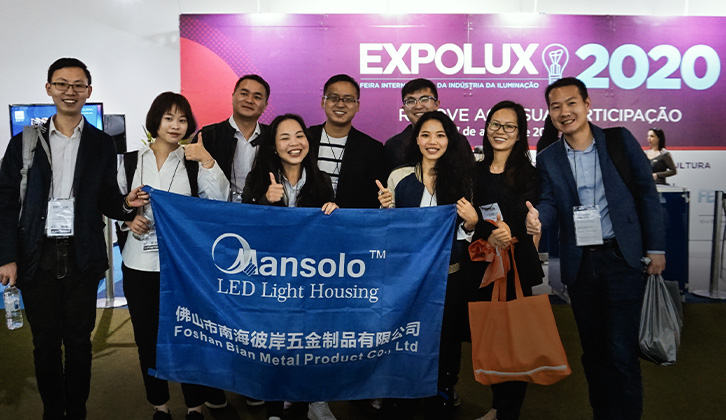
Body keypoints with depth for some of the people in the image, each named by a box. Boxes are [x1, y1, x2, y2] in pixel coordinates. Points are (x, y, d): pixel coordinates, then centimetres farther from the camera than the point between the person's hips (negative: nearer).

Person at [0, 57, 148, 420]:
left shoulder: (102, 145, 6)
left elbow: (106, 201, 7)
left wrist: (126, 204, -15)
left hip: (82, 257, 0)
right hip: (37, 257, 0)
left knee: (79, 340, 8)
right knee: (45, 342, 10)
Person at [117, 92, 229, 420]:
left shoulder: (194, 162, 2)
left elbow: (218, 201, -11)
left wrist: (208, 163, -20)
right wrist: (128, 220, -6)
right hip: (140, 264, 2)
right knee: (148, 337, 11)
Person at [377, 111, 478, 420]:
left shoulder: (461, 178, 3)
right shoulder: (399, 177, 2)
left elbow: (466, 231, 9)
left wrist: (471, 221, -12)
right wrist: (386, 208, -10)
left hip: (449, 278, 0)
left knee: (445, 345, 8)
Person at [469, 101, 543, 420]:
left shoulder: (529, 175, 0)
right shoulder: (474, 172, 9)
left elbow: (523, 221, -9)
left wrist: (506, 233, -31)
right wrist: (489, 235, -19)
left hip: (517, 266, -3)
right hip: (481, 265, 3)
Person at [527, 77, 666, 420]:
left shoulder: (620, 140, 0)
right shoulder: (548, 158, 6)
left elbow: (646, 192, 2)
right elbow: (550, 201, -1)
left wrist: (656, 247, -1)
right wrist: (537, 216, -25)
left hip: (621, 258, -2)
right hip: (579, 264, 3)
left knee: (622, 351, -4)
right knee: (593, 349, 14)